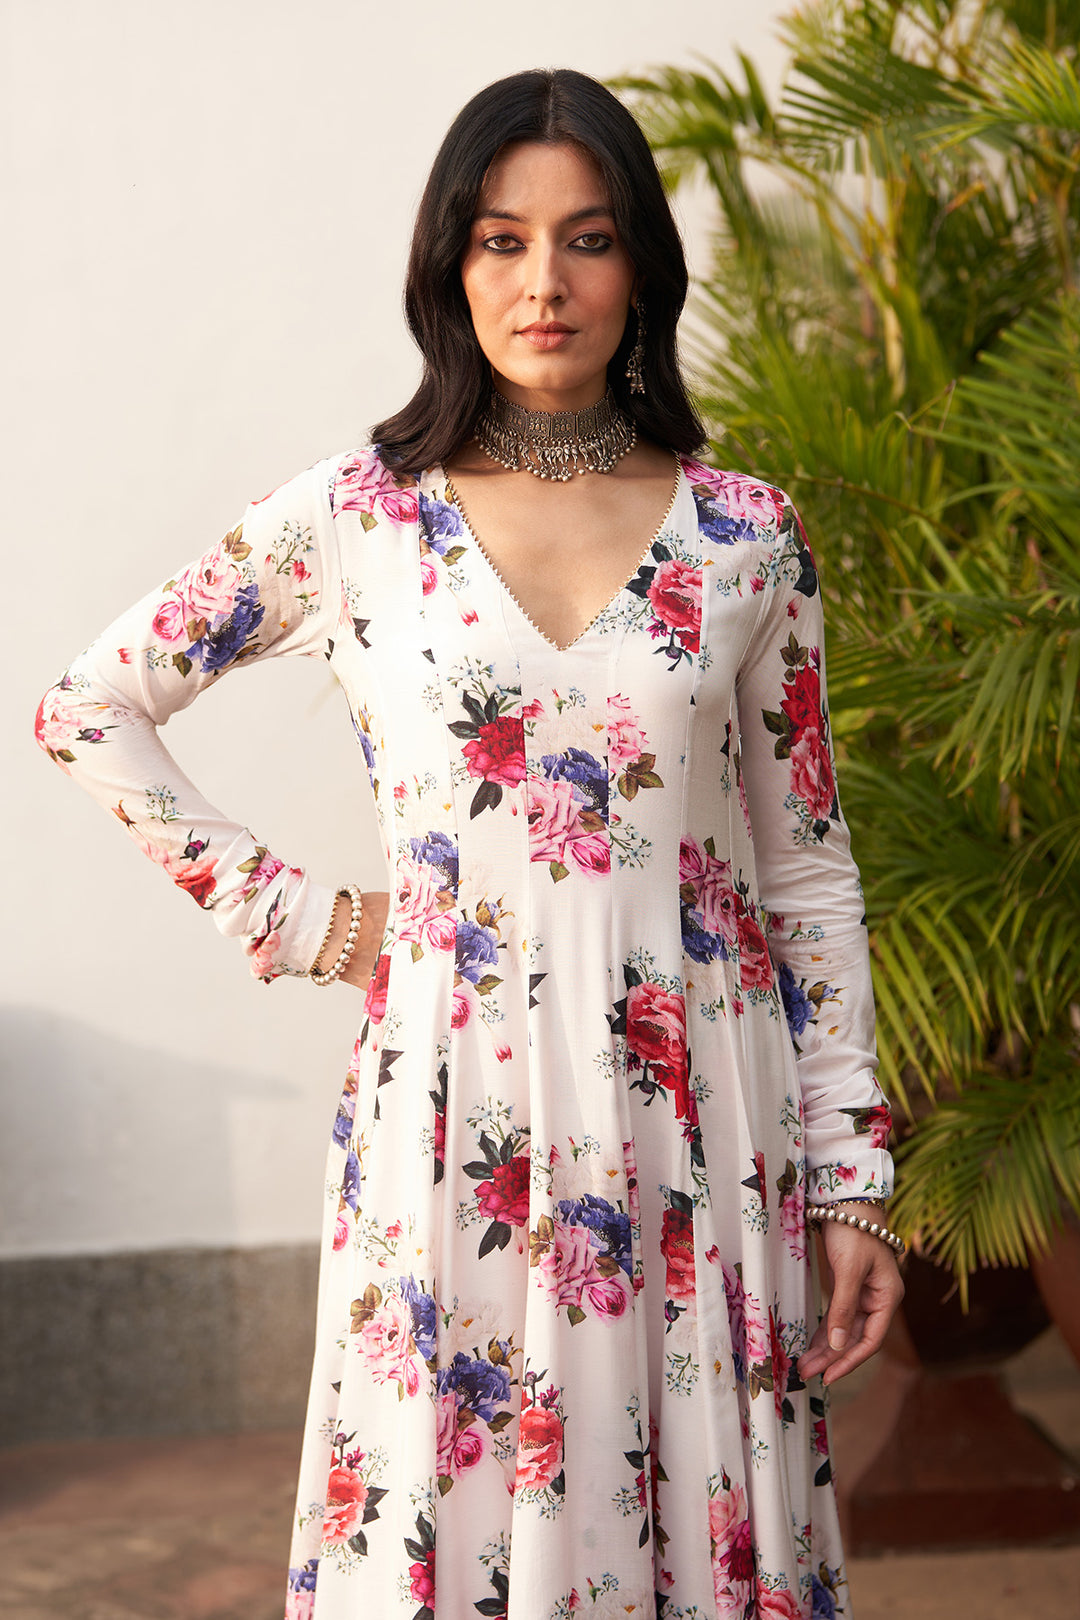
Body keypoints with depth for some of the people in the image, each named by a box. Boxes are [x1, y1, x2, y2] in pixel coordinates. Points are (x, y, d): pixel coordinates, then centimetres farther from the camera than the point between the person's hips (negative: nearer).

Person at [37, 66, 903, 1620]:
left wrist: (850, 1176, 3)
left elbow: (808, 870, 6)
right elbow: (89, 708, 8)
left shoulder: (746, 535, 3)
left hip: (699, 1131, 1)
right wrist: (292, 915, 3)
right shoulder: (352, 520, 0)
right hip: (458, 1124, -1)